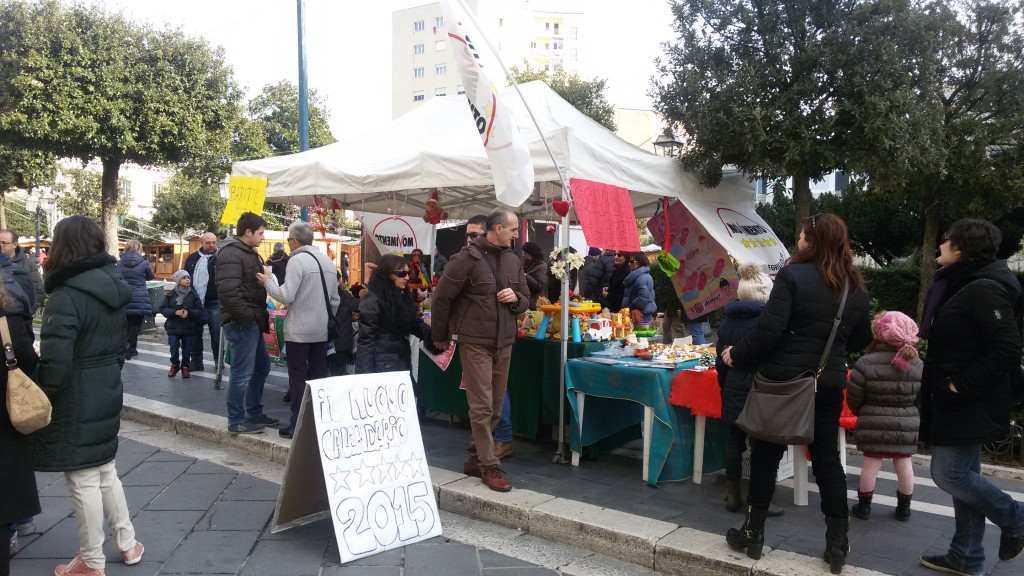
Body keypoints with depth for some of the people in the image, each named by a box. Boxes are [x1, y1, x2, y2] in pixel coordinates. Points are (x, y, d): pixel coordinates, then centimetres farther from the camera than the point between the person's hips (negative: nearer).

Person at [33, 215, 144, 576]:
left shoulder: (65, 296, -20)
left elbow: (55, 362, -22)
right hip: (107, 394, 8)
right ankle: (128, 544, 29)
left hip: (76, 402, -8)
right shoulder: (114, 288, 6)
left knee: (84, 481, 5)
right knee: (106, 472, 20)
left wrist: (41, 398, -6)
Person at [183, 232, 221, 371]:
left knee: (216, 334, 3)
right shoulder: (192, 258, 9)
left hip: (214, 304, -4)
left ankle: (218, 361, 16)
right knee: (195, 334, 9)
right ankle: (196, 362, 19)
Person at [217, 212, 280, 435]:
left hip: (252, 322, 11)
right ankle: (236, 421, 8)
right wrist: (247, 316, -21)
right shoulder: (231, 254, -16)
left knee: (262, 367, 18)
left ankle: (254, 413, 29)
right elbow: (228, 291, -26)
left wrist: (259, 315, 14)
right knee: (242, 373, -3)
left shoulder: (249, 252, 18)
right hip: (241, 323, -11)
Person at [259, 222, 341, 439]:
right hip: (322, 330, 7)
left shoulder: (297, 260, -13)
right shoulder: (327, 261, 10)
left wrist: (268, 282, -2)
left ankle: (298, 425, 4)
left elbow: (286, 296, -17)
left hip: (299, 330, -6)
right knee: (319, 376, 11)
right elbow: (334, 298, 14)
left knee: (298, 378, 0)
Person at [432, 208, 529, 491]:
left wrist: (515, 298, -7)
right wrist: (440, 337, 3)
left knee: (495, 407, 11)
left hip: (504, 343, 7)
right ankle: (489, 466, 3)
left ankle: (473, 458, 26)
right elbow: (441, 299, -5)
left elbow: (525, 300, 18)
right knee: (481, 406, -5)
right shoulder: (467, 259, -11)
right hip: (475, 342, -6)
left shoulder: (514, 261, 9)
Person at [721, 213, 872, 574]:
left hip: (784, 380, -4)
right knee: (827, 459, 13)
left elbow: (768, 329, -20)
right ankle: (838, 545, 19)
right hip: (828, 383, 5)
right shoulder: (856, 287, 5)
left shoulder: (793, 276, -13)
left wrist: (737, 355, -7)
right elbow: (861, 341, 15)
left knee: (766, 455, 9)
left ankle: (753, 534, 20)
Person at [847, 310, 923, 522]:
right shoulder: (917, 364, -3)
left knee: (871, 461, 6)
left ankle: (864, 505, 16)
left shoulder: (866, 363, -15)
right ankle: (904, 507, 25)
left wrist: (862, 414, 11)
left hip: (874, 424, -3)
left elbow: (853, 397, -9)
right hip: (907, 424, 3)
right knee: (904, 462, 13)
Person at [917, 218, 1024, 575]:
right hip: (957, 403, 10)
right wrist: (944, 388, 11)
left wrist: (962, 387, -21)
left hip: (971, 406, -10)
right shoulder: (960, 287, 14)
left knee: (949, 475, -5)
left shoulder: (984, 290, -17)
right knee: (963, 477, 13)